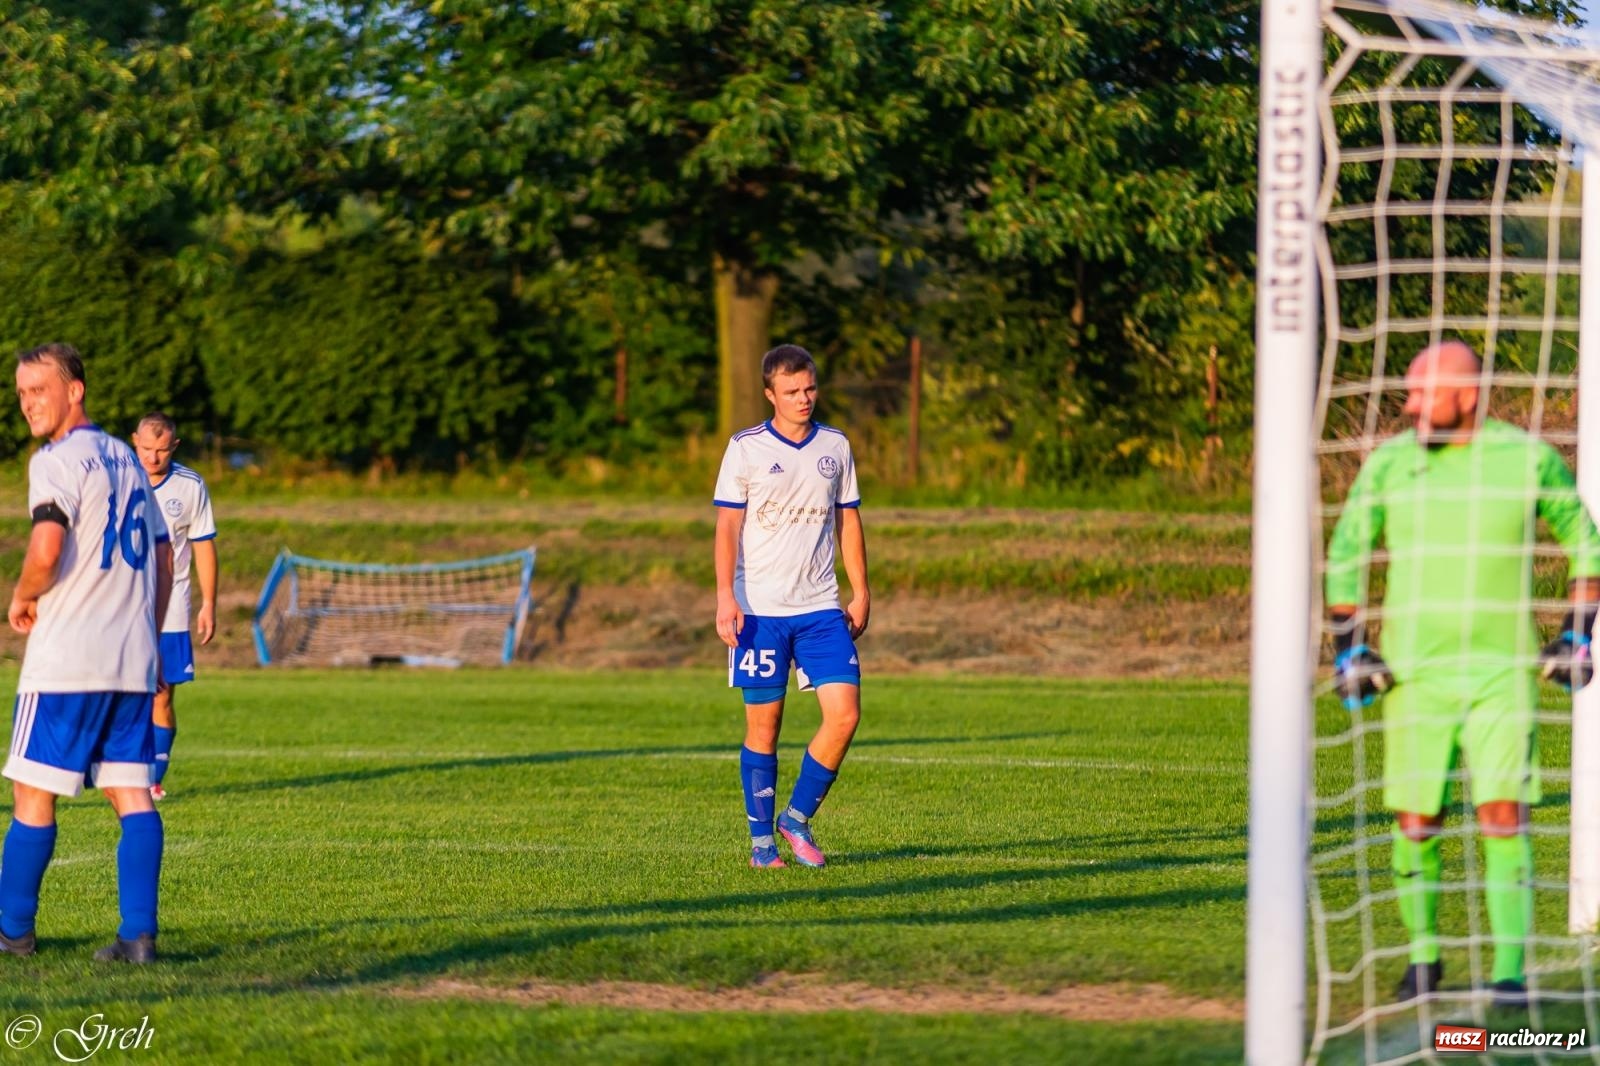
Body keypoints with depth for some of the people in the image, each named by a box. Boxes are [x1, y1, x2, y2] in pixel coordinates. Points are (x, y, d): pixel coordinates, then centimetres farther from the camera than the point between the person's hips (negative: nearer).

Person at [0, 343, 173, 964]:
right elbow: (164, 560, 22)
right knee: (131, 793, 2)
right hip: (134, 657, 7)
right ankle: (138, 933, -7)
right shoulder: (126, 459, 17)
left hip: (66, 657, -7)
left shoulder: (57, 460, -8)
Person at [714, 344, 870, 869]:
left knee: (844, 714, -9)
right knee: (764, 726, 0)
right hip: (760, 610, -3)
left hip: (821, 609, 3)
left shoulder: (835, 447, 9)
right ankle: (761, 841, 10)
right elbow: (727, 526, -5)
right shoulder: (745, 448, -1)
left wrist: (861, 594, 12)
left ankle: (797, 820, 7)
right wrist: (725, 598, -15)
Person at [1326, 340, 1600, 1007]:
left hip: (1503, 674, -2)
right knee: (1415, 823, 3)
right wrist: (1349, 650, 4)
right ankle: (1424, 957, 21)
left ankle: (1510, 972, -8)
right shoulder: (1389, 464, 1)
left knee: (1504, 816, -10)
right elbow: (1344, 558, 11)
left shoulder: (1528, 459, -2)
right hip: (1416, 674, 2)